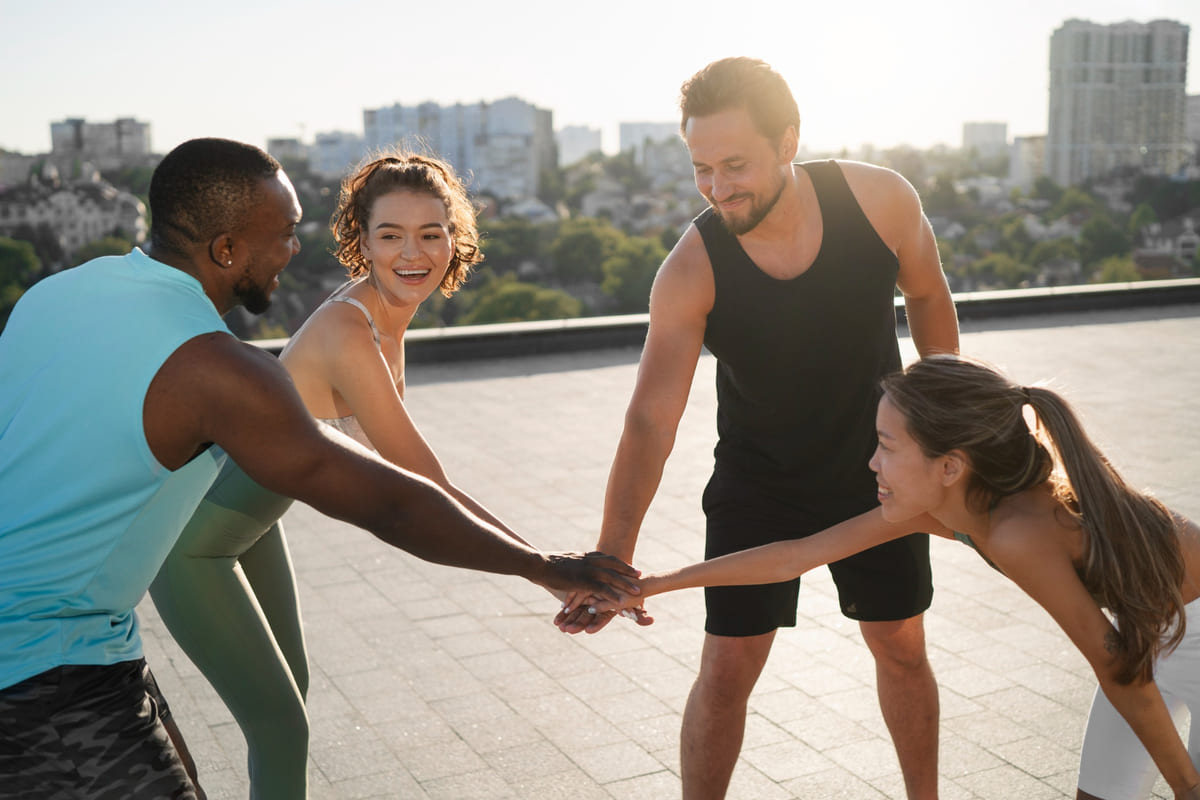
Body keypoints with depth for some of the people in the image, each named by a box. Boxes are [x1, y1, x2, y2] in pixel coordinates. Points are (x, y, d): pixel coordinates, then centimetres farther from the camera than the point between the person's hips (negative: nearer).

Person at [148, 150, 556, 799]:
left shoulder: (386, 311, -6)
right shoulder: (348, 331, -33)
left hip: (249, 518, 9)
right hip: (190, 541, -9)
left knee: (291, 684, 22)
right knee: (280, 726, -2)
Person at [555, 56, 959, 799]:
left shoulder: (880, 199, -21)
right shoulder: (690, 271, -26)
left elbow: (926, 294, 0)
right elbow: (651, 420, -29)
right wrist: (612, 560, -38)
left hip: (877, 469, 2)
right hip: (758, 483, -2)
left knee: (902, 649, 15)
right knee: (727, 668, -2)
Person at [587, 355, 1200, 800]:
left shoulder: (1017, 535, -39)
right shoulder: (938, 505, -17)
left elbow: (1119, 673, -24)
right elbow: (795, 557, -10)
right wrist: (657, 583, -6)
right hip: (1151, 622, 6)